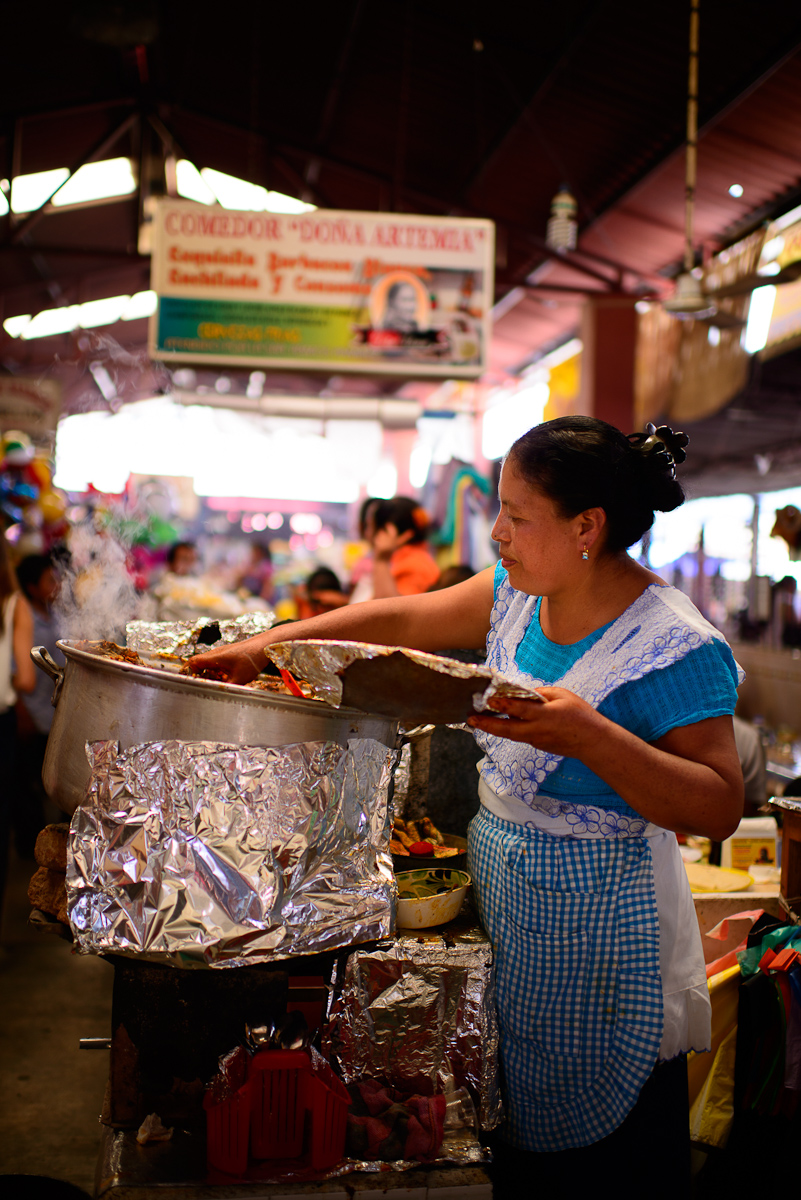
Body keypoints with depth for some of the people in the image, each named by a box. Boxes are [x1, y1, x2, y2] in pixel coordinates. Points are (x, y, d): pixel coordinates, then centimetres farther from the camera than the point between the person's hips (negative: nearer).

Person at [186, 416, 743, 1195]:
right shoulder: (520, 590, -1)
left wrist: (589, 736, -35)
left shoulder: (674, 650, -22)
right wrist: (265, 644, 5)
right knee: (513, 1136, 21)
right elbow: (406, 619, 7)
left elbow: (720, 808, -23)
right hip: (500, 885, 7)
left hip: (594, 924, -6)